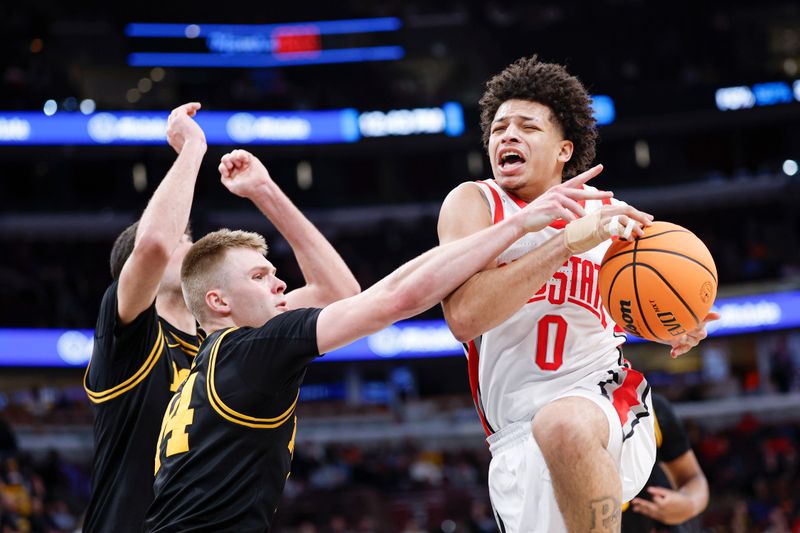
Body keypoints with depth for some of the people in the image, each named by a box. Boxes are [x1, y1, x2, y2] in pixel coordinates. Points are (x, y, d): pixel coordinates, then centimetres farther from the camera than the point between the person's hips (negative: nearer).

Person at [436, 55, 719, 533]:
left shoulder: (615, 219, 8)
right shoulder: (475, 204, 1)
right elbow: (464, 317, -18)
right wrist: (571, 240, -21)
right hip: (520, 443, 1)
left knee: (564, 426, -34)